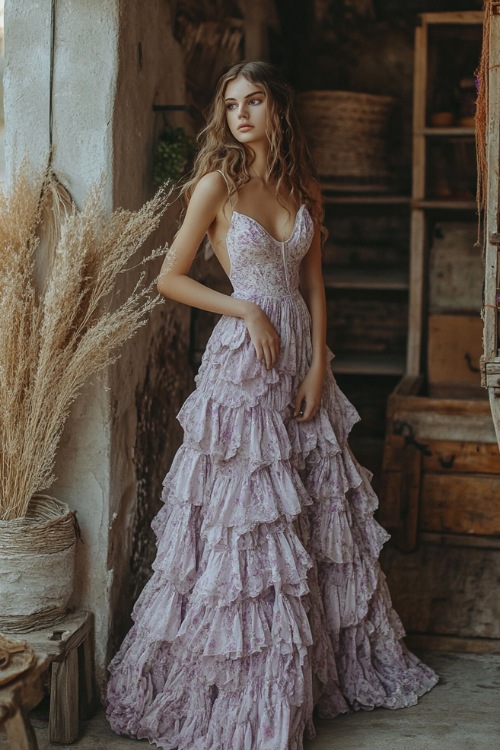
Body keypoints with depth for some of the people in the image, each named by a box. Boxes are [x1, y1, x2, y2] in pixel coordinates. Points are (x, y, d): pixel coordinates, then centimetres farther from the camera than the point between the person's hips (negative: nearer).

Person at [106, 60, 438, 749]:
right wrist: (247, 311, -14)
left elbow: (314, 283, 9)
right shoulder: (217, 183, -5)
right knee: (246, 521, -2)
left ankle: (329, 665, 26)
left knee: (320, 512, 10)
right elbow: (170, 278, -5)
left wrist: (318, 366, -2)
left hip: (302, 356, 5)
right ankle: (238, 687, 12)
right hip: (243, 357, -5)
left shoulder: (303, 187, 9)